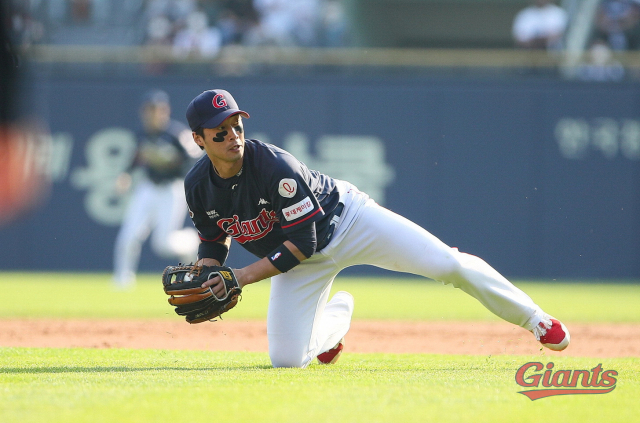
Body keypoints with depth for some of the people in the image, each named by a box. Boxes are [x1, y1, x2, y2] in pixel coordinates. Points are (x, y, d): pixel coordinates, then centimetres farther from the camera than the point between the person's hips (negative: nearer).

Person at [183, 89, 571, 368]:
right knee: (286, 359, -8)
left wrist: (243, 276, -31)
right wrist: (202, 281, -15)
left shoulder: (275, 167, -31)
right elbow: (214, 242, 5)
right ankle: (337, 314, 27)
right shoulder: (198, 187, -13)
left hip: (346, 220, -5)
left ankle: (532, 318, 2)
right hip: (304, 261, 5)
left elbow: (300, 244, -27)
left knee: (446, 263, -18)